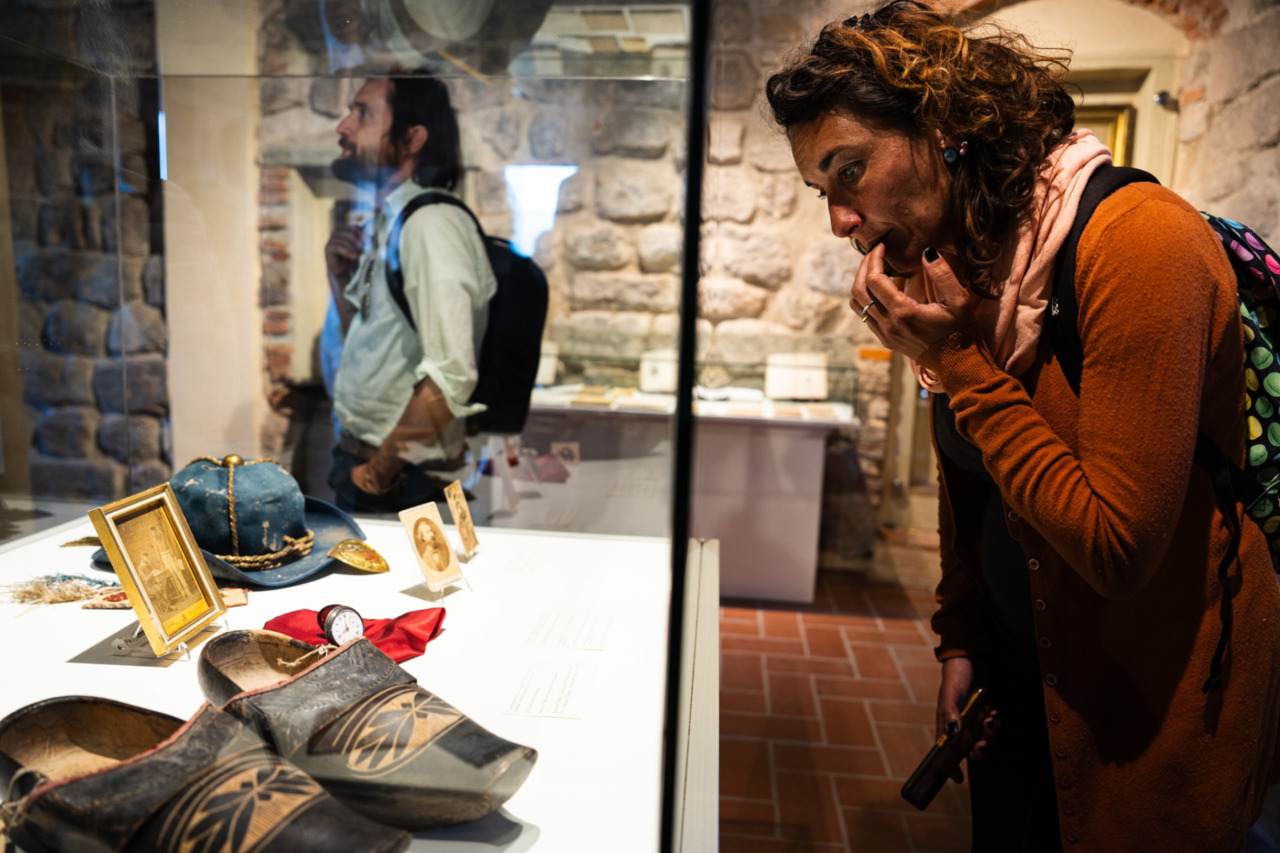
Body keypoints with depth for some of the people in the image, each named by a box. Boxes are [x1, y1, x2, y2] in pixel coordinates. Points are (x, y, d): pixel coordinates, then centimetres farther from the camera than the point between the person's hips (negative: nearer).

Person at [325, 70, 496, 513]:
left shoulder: (431, 224, -19)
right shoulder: (385, 221, 9)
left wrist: (378, 471, -19)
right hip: (359, 457, 8)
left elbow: (450, 377, -27)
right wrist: (340, 276, 4)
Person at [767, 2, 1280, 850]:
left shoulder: (1138, 240, -25)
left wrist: (957, 363, -25)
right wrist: (962, 641, 10)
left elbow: (1115, 547, -27)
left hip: (1155, 702, -6)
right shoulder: (956, 263, -1)